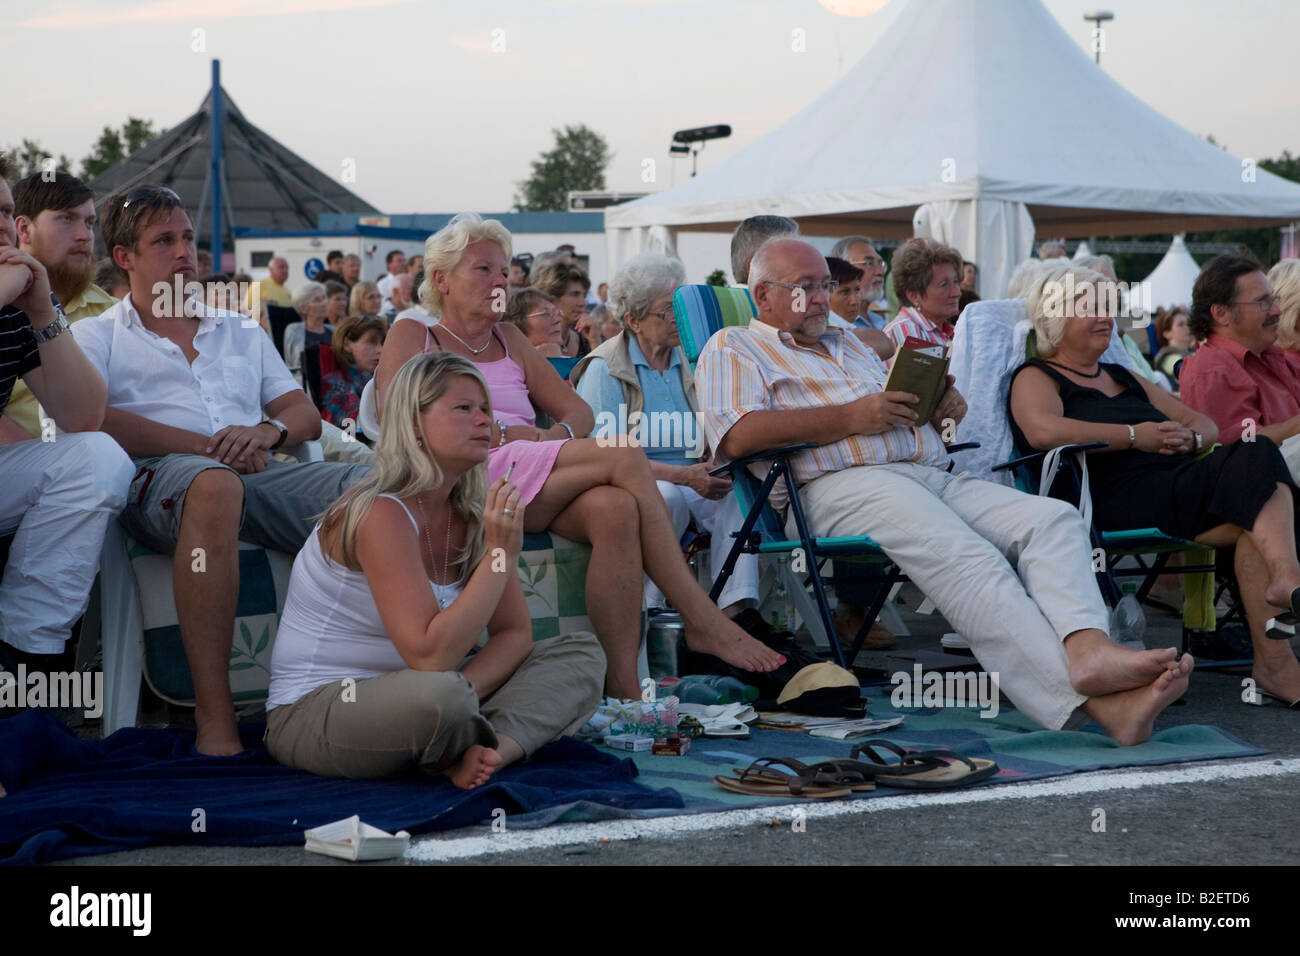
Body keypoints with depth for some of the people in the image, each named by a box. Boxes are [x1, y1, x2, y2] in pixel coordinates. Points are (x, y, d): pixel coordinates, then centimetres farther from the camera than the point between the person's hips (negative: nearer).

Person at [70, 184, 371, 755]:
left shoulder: (241, 332, 32)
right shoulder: (97, 336, 19)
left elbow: (306, 414, 23)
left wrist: (267, 431, -3)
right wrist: (206, 446, -9)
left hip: (259, 474, 4)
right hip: (159, 477, -4)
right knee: (215, 484, -43)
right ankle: (214, 718, -43)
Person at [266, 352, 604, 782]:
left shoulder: (473, 514, 2)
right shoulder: (383, 514, -21)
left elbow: (514, 633, 2)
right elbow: (430, 658, -28)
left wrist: (463, 690, -19)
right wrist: (501, 554, -28)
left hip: (404, 693, 9)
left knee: (582, 652, -1)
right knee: (441, 697, -41)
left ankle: (493, 747, -23)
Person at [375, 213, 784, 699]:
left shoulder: (508, 339, 30)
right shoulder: (411, 335, 15)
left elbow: (579, 411, 23)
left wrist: (559, 435, -2)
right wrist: (498, 433, -10)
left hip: (538, 488, 5)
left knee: (615, 507, -32)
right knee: (624, 456, -26)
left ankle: (623, 685, -39)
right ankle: (701, 618, -24)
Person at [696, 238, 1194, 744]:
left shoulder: (850, 345, 37)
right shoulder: (734, 349, 13)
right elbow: (738, 436, -7)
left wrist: (943, 405, 12)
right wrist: (849, 418, -7)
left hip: (934, 475, 8)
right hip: (844, 486, -7)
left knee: (1054, 518, -19)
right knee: (966, 559, -35)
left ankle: (1088, 647, -46)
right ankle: (1087, 697, -50)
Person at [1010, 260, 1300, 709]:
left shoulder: (1124, 378, 33)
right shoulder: (1035, 377, 11)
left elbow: (1207, 424, 29)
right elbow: (1042, 430, -14)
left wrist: (1189, 438, 3)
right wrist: (1134, 436, -11)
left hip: (1179, 483, 7)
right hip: (1117, 500, -7)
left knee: (1257, 456, -26)